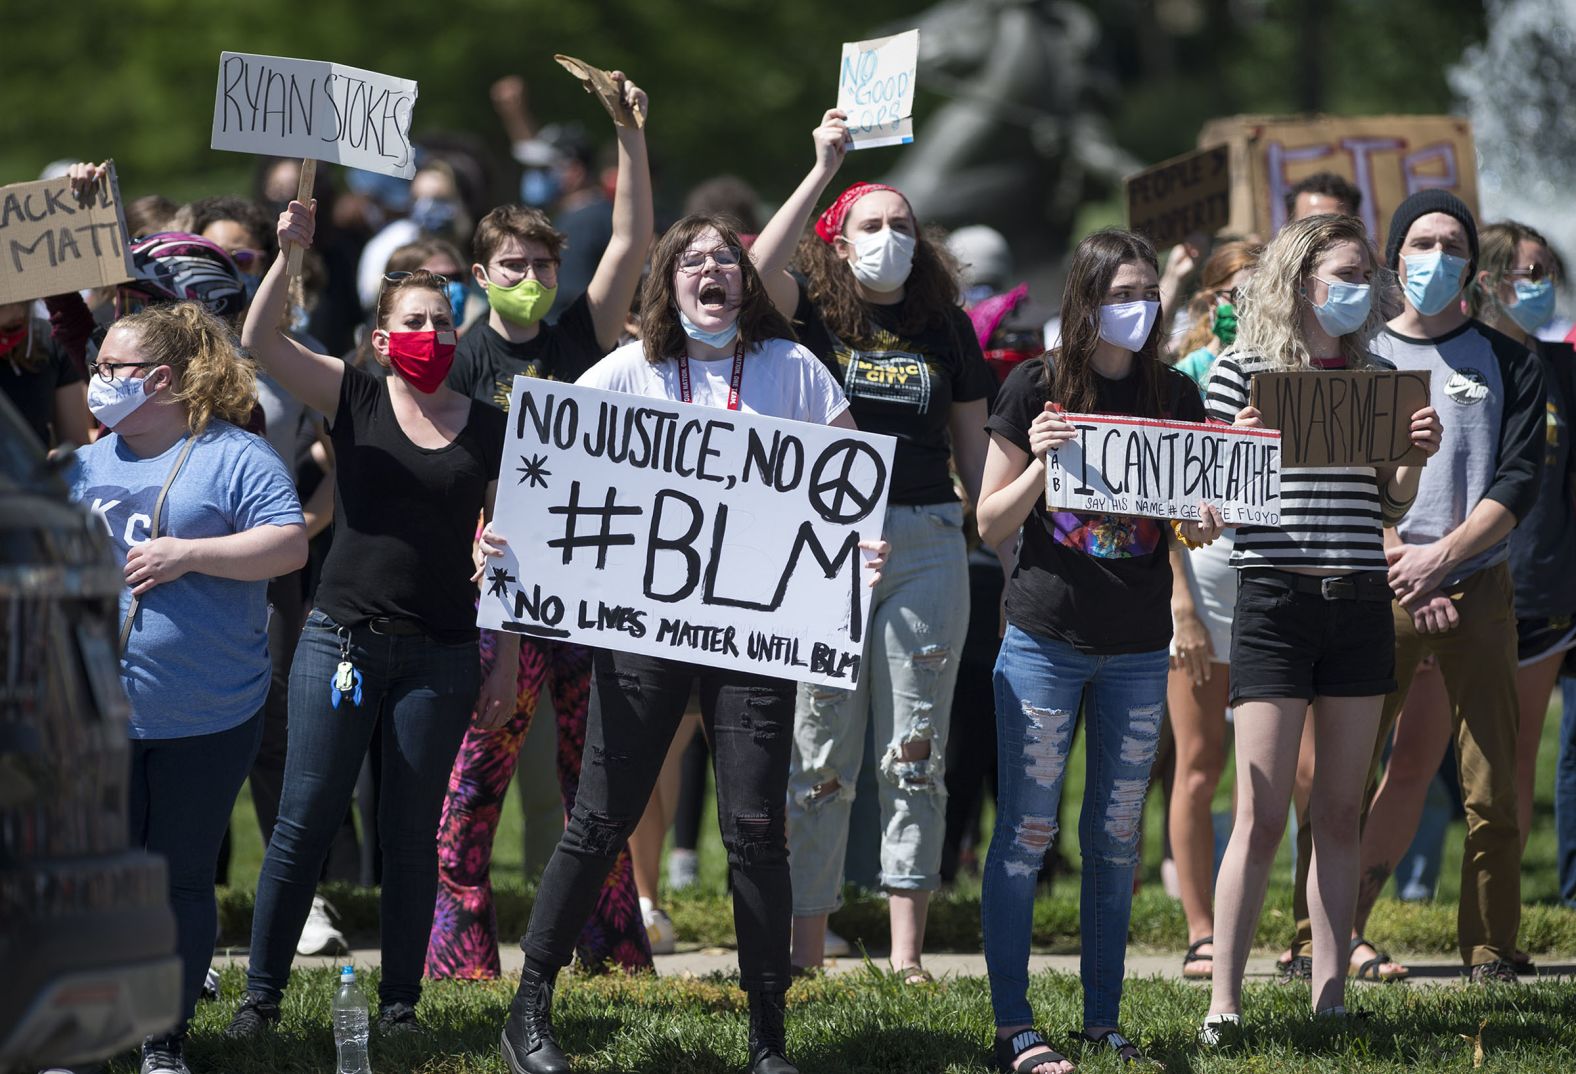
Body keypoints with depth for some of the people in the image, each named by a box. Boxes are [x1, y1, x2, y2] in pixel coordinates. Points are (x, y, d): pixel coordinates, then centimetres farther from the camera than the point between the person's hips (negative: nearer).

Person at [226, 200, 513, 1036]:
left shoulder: (491, 429, 6)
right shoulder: (356, 401, 3)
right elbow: (259, 340, -9)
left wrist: (507, 663, 3)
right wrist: (289, 253, -23)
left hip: (440, 655, 1)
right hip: (341, 642, -1)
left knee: (411, 834, 6)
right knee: (303, 822, -1)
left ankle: (400, 1000, 14)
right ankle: (261, 992, 6)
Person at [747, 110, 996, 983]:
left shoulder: (945, 330, 11)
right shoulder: (813, 319, 4)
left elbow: (973, 451, 15)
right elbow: (760, 268, -18)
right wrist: (822, 169, -18)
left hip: (927, 544, 2)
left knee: (915, 753, 1)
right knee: (819, 755, 2)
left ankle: (907, 951, 4)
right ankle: (806, 946, 9)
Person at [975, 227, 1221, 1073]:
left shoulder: (1174, 396, 6)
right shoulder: (1035, 387, -3)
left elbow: (1195, 519, 12)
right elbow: (991, 526, -1)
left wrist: (1203, 525, -11)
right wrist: (1039, 464, -19)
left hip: (1140, 649, 3)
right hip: (1046, 639, -3)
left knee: (1116, 837, 7)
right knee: (1025, 833, -3)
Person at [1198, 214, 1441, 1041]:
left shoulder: (1375, 377, 12)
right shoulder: (1243, 370, 0)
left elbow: (1391, 508, 16)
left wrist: (1416, 455, -3)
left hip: (1360, 602, 4)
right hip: (1275, 601, -4)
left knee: (1340, 812, 6)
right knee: (1261, 815, -8)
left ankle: (1329, 997, 10)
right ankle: (1224, 1003, -5)